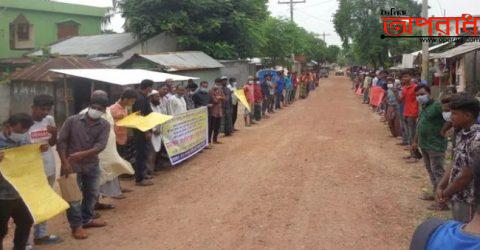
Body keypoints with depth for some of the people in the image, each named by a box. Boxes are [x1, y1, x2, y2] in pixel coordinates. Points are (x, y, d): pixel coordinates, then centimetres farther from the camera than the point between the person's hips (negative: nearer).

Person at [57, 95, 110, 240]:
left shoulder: (105, 125, -3)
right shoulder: (72, 120, -6)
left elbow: (101, 145, -15)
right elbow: (61, 142, -6)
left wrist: (83, 154, -28)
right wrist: (64, 162, -15)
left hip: (92, 165, 3)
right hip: (72, 165, -3)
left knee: (92, 194, 15)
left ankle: (87, 219, 35)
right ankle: (76, 225, 12)